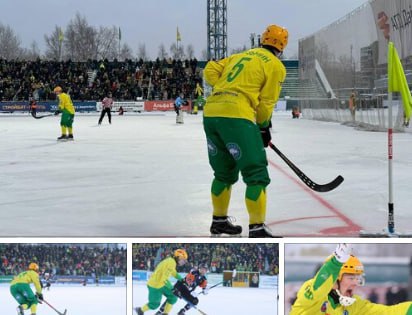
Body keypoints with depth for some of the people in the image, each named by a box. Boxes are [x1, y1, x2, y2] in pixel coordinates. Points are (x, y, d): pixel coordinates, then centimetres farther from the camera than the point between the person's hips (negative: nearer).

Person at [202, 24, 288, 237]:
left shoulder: (241, 56, 24)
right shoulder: (276, 66, 5)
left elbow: (210, 71, 21)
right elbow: (265, 104, 4)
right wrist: (264, 128, 18)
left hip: (211, 113, 8)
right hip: (236, 116, -7)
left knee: (225, 172, 23)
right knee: (257, 174, -3)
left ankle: (219, 221, 33)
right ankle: (257, 228, -8)